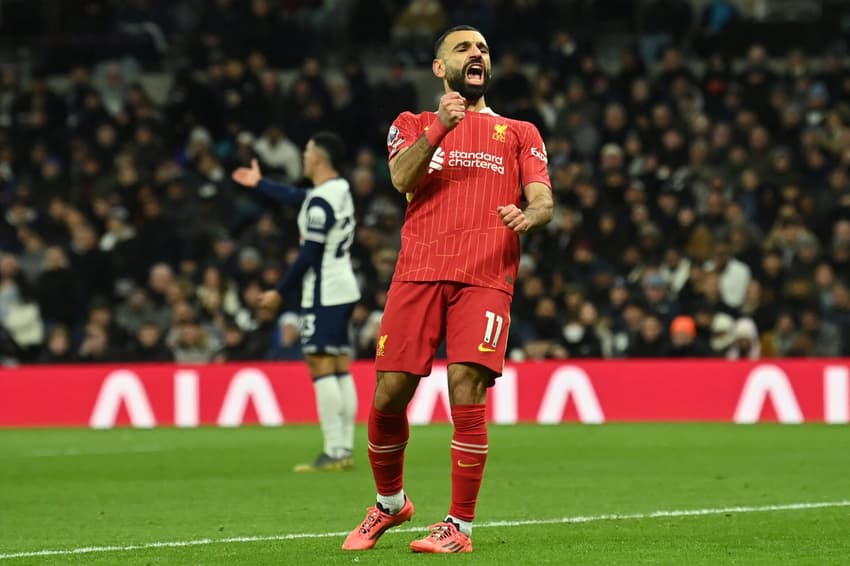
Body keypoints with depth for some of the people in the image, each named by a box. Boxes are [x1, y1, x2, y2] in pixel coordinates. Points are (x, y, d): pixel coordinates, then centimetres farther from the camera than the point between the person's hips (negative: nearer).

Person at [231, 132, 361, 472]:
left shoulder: (321, 202, -17)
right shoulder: (340, 190, 12)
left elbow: (309, 255, -19)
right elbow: (295, 197, 31)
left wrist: (280, 292, -12)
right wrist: (259, 183, 45)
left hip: (323, 292, -9)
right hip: (343, 289, 9)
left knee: (321, 367, -10)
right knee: (340, 369, 9)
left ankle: (334, 452, -14)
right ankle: (345, 450, 9)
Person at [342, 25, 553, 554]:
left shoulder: (519, 133, 20)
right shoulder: (414, 125, 19)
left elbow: (543, 201, 7)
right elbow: (402, 178, -1)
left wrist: (529, 215, -16)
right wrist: (440, 129, -16)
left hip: (486, 277, -1)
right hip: (419, 272, 1)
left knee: (467, 390, -16)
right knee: (389, 396, -4)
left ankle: (461, 525, -7)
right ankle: (390, 503, 21)